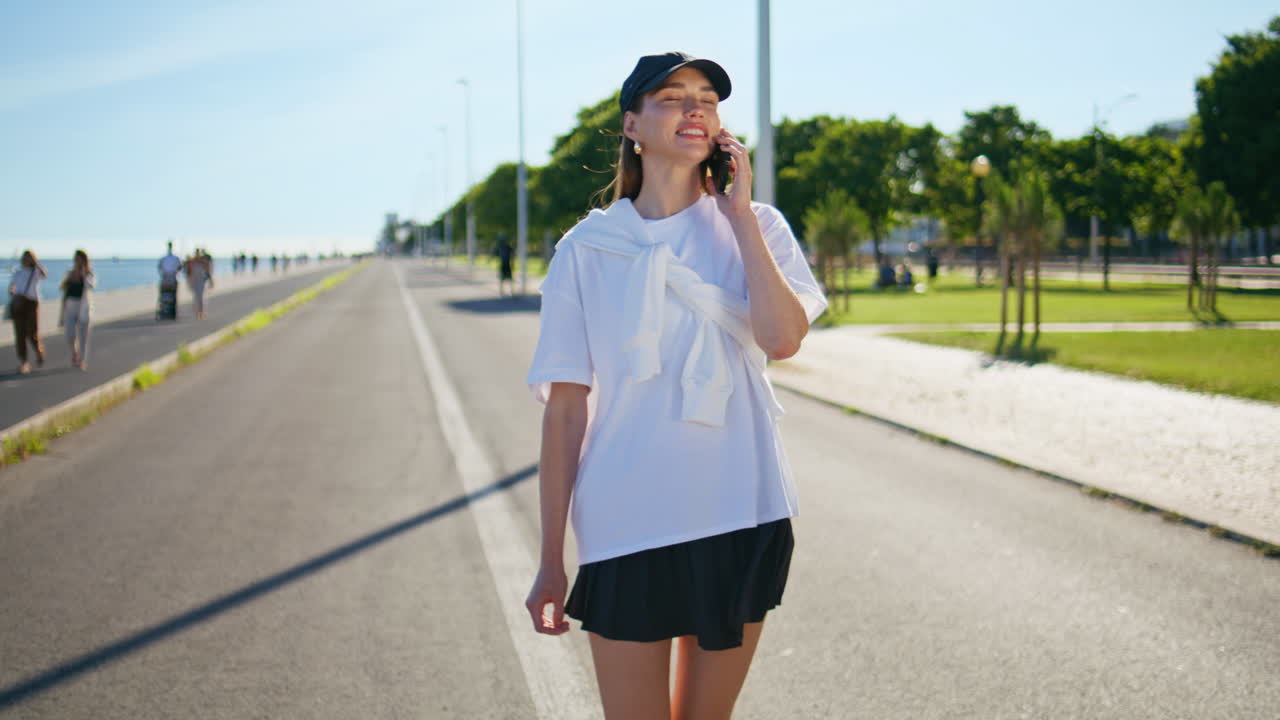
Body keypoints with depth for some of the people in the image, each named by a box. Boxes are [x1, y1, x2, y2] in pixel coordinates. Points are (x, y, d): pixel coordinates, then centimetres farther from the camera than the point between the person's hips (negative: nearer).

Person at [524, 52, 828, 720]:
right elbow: (565, 408, -2)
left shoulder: (756, 226, 3)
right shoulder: (587, 250, -1)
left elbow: (784, 339, -16)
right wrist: (551, 559, -3)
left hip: (742, 515, 2)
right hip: (627, 528, -2)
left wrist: (739, 213, -10)